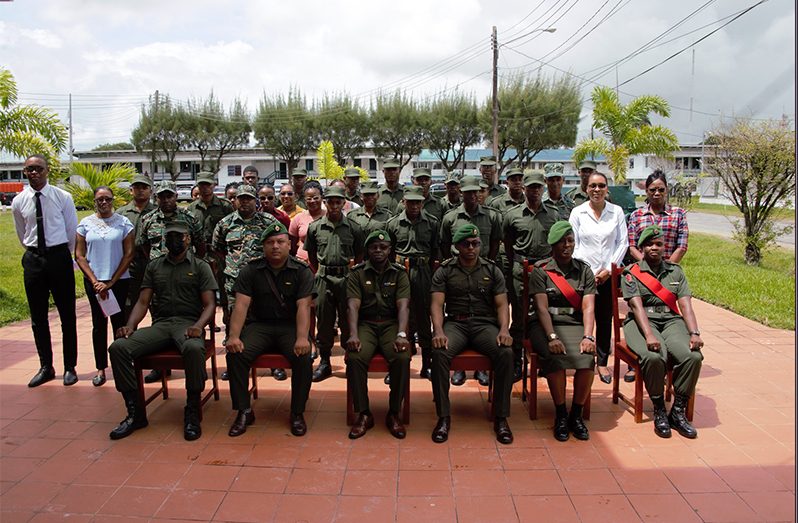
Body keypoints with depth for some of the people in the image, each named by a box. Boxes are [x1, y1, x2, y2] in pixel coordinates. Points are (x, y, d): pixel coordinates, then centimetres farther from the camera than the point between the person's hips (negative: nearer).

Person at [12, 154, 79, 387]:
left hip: (59, 257, -3)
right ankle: (46, 367, 23)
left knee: (67, 315, 4)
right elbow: (22, 236, 15)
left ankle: (70, 367, 16)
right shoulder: (18, 202, 2)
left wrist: (62, 256, 9)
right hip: (33, 260, 3)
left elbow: (72, 231, 3)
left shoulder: (63, 197, -6)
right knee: (38, 317, 9)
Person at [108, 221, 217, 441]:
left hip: (188, 324, -4)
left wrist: (199, 326, -20)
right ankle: (135, 412, -11)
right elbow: (143, 302, 15)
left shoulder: (200, 266, 9)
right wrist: (130, 326, -5)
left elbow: (209, 304, 1)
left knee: (193, 348, -39)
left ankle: (192, 413, -24)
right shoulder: (154, 266, 20)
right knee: (118, 347, -22)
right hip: (160, 324, 4)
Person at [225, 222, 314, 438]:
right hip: (259, 325, 2)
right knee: (235, 354, -24)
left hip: (290, 325, -1)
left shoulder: (302, 271, -1)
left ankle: (297, 413, -9)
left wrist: (302, 337, -28)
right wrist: (234, 336, -21)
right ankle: (243, 412, -8)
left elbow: (303, 306, -12)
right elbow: (241, 304, -6)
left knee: (303, 357, -29)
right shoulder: (250, 270, 3)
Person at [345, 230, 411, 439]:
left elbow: (403, 305, -6)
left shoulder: (399, 273, 8)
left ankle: (394, 413, -12)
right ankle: (363, 414, -14)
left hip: (391, 324, 0)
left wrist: (401, 334, -24)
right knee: (354, 357, -31)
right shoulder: (357, 273, 8)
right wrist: (353, 334, -23)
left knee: (402, 357, -31)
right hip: (365, 324, 0)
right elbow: (353, 305, -5)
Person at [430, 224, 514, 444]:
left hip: (485, 323, 1)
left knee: (506, 353, -29)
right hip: (455, 323, -1)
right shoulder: (444, 271, 10)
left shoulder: (492, 270, 14)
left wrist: (504, 330, -13)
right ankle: (443, 416, -21)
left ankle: (501, 417, -17)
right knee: (439, 353, -33)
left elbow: (502, 304, 7)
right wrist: (439, 331, -19)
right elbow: (437, 304, -1)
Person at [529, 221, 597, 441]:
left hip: (576, 324, 2)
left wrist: (588, 336, -16)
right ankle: (560, 415, -12)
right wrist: (552, 337, -22)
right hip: (546, 325, -2)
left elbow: (588, 307, 0)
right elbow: (542, 307, -8)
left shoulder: (584, 270, 11)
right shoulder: (541, 270, 3)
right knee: (555, 357, -32)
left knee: (588, 357, -27)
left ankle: (576, 414, -8)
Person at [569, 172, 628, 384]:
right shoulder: (577, 212, 2)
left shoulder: (617, 212, 5)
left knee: (605, 319, 7)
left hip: (608, 275, 1)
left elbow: (623, 243, 5)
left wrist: (609, 269, -3)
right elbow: (573, 244, 1)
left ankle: (602, 362, 18)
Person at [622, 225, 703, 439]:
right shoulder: (631, 273, 5)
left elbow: (685, 305, 6)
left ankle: (678, 411, -9)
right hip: (641, 322, -3)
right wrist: (649, 335, -25)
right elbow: (637, 305, -9)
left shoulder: (675, 271, 17)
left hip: (671, 320, 4)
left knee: (693, 356, -26)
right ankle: (659, 411, -11)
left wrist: (694, 333, -11)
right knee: (654, 357, -33)